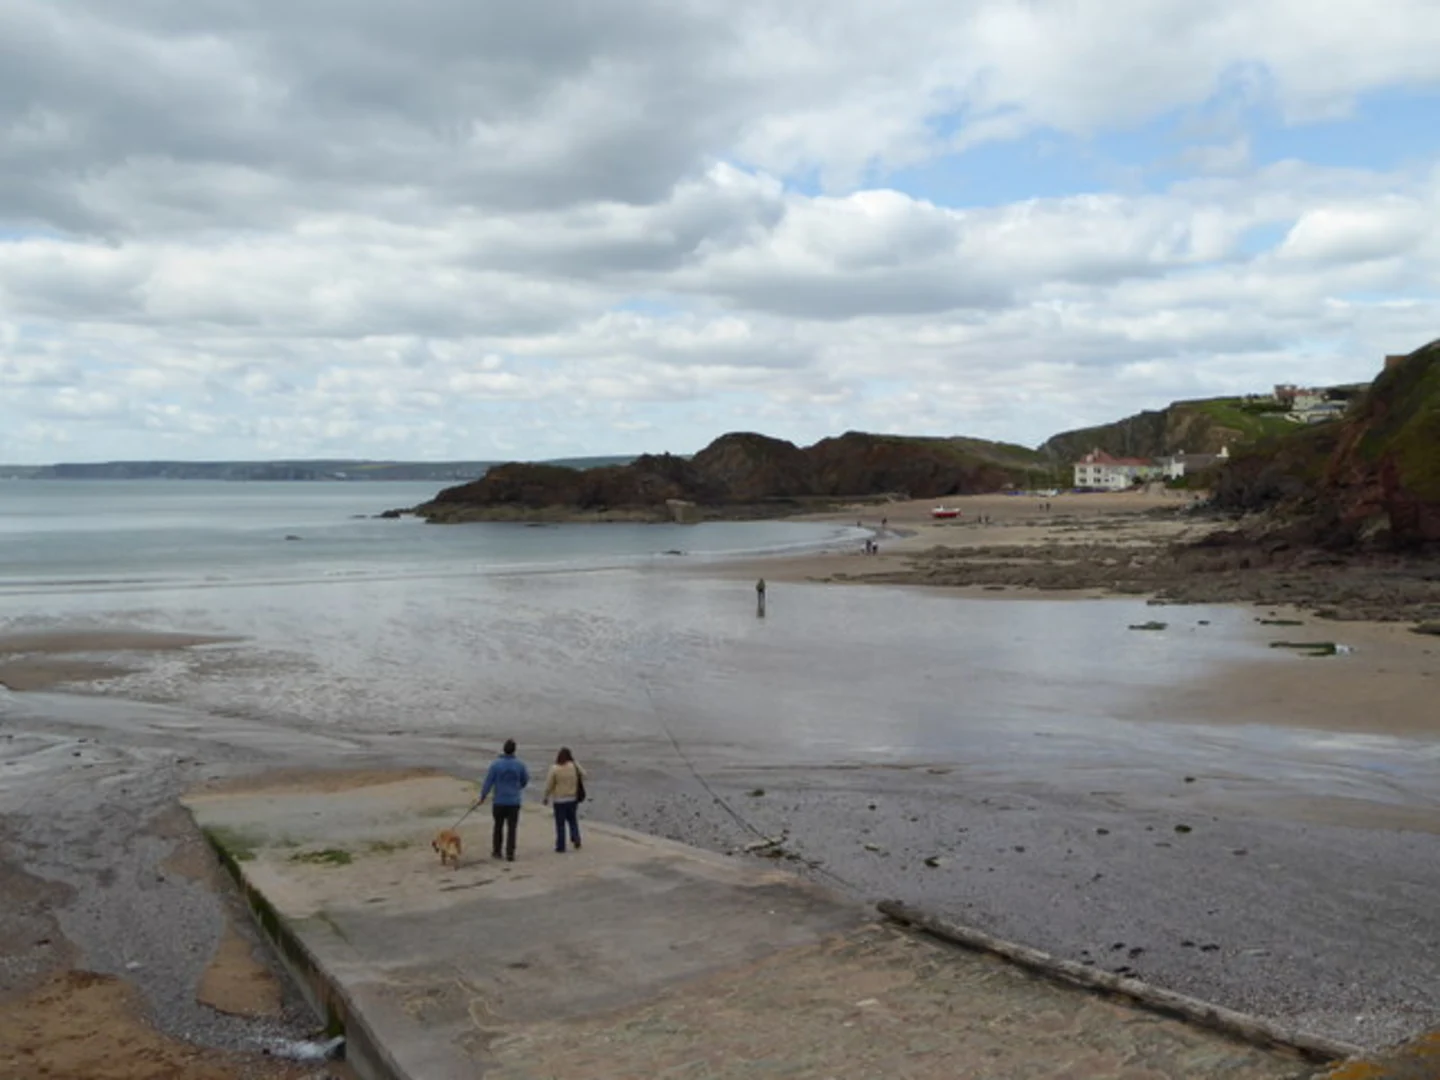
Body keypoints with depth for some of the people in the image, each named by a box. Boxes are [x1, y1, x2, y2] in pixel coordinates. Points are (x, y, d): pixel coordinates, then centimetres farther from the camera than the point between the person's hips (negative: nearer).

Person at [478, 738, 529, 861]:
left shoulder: (496, 764, -10)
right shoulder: (520, 764, -4)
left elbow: (488, 782, -7)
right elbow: (525, 781, 9)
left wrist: (482, 797, 5)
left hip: (499, 801, 0)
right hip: (514, 802, 0)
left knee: (498, 827, 17)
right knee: (511, 829, 4)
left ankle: (497, 851, 26)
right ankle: (510, 854, 1)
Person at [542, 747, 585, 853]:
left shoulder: (554, 768, -13)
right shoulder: (574, 766, -7)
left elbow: (549, 785, -9)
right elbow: (583, 775, 10)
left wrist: (546, 797, 6)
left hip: (559, 800, -3)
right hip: (572, 799, 3)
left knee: (560, 823, 5)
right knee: (573, 820, 20)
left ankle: (561, 846, 9)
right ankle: (576, 839, 5)